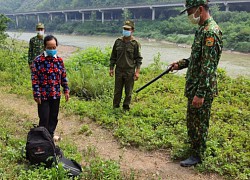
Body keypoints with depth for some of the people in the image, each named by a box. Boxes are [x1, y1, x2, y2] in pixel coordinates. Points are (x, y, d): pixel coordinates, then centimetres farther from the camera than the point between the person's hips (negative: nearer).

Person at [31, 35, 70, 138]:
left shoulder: (59, 60, 3)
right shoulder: (38, 60, -11)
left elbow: (63, 76, 11)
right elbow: (34, 78, -10)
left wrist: (66, 90, 8)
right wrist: (36, 95, -12)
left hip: (56, 95, 5)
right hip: (43, 95, -4)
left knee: (54, 118, 15)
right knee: (44, 119, 0)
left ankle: (50, 136, 33)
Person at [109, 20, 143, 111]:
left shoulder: (135, 43, -3)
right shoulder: (118, 41, 5)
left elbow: (138, 59, -1)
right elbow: (113, 56, 11)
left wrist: (137, 71, -9)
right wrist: (111, 68, 7)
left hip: (130, 71, -2)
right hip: (119, 70, 2)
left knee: (128, 92, 6)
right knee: (117, 91, 9)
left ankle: (126, 108, 20)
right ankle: (115, 107, 22)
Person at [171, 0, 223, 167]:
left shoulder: (211, 31, -21)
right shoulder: (203, 29, 12)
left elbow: (208, 66, -25)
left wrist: (200, 94, -26)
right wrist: (181, 64, 11)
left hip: (202, 88, -10)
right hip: (194, 86, 10)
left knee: (199, 122, 4)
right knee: (192, 120, 21)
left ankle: (197, 155, 19)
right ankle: (194, 146, 38)